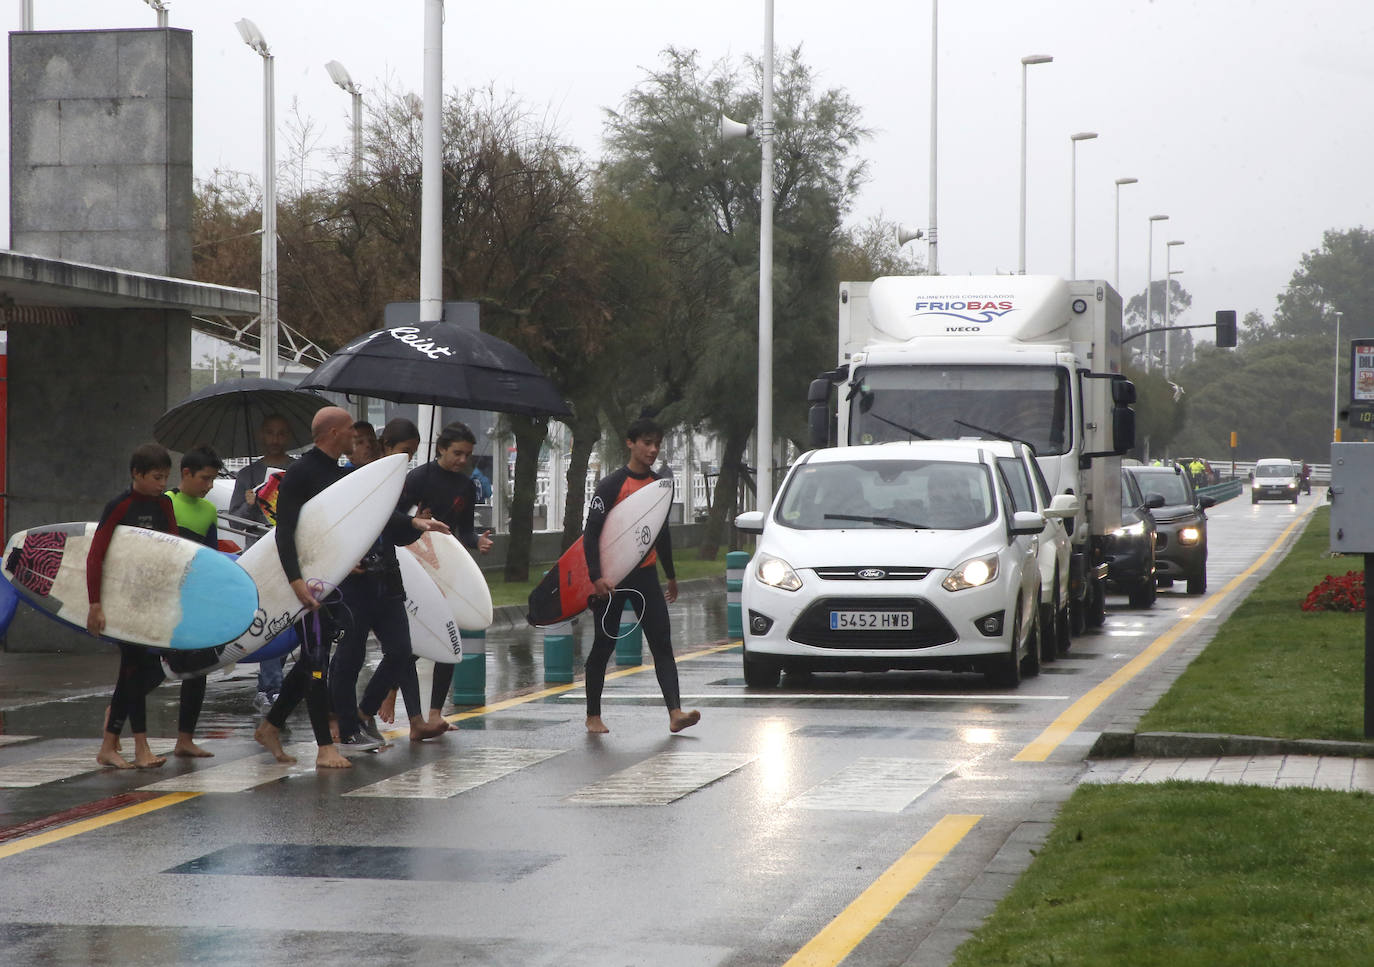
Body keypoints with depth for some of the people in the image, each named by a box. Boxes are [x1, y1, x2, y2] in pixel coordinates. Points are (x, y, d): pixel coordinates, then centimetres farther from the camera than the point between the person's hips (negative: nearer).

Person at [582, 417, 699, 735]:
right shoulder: (612, 485, -9)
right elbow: (591, 532, -12)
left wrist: (671, 575, 25)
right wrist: (596, 576, -21)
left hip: (645, 575, 5)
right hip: (612, 578, -5)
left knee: (662, 643, -7)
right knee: (604, 646, 4)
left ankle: (675, 713, -15)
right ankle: (593, 716, 16)